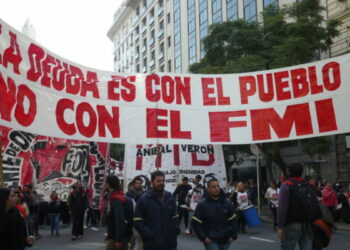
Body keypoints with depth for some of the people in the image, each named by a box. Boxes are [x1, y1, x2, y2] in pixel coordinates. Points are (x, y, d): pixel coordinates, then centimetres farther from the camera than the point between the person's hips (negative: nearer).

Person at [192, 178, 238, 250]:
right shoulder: (202, 204, -7)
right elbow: (196, 223, -5)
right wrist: (203, 237, -11)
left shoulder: (227, 203, 3)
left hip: (225, 240, 4)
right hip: (210, 240, -4)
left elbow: (233, 221, 9)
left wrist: (233, 235, 1)